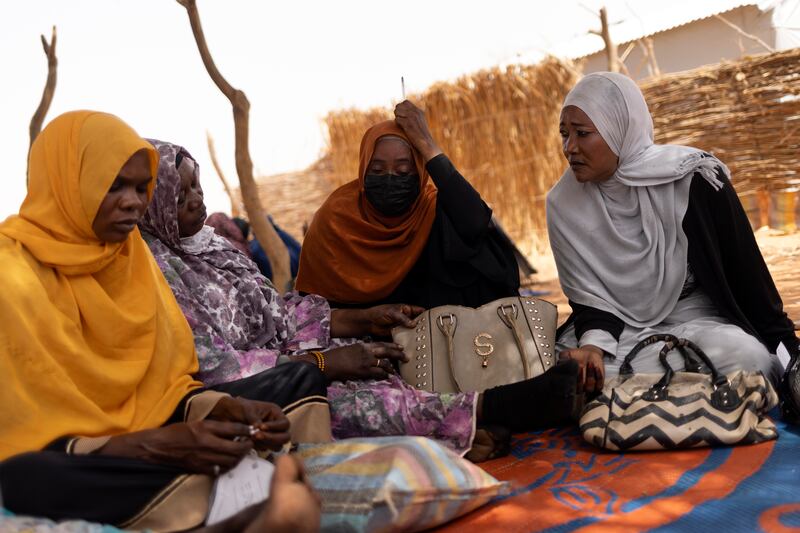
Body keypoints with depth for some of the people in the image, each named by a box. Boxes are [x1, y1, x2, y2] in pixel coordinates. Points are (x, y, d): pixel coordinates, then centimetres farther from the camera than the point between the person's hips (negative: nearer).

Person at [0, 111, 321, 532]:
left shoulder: (130, 251, 4)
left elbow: (167, 378, 5)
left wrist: (227, 410, -16)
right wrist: (155, 445, -31)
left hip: (150, 429, 7)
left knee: (301, 379, 3)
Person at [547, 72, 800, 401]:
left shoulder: (692, 179, -14)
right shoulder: (563, 203, -6)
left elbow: (745, 272, -7)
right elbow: (588, 295, -4)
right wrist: (593, 345, -25)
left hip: (694, 317, -1)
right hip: (617, 327, 1)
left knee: (743, 355, -33)